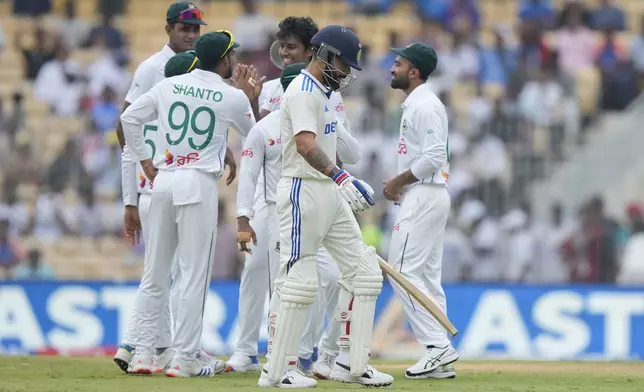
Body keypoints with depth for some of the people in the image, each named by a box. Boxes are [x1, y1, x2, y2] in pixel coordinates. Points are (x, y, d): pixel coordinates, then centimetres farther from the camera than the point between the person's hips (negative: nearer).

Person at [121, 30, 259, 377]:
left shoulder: (168, 86, 8)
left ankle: (142, 354, 7)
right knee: (194, 274, -1)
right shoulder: (233, 97, -2)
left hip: (163, 181, 5)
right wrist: (248, 97, 21)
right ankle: (184, 359, -3)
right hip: (199, 183, -5)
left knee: (155, 274, 9)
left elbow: (129, 118, 7)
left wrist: (145, 164, 11)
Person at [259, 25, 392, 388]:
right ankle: (277, 371, -4)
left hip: (331, 194, 10)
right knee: (298, 280, -9)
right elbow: (305, 144, -30)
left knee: (363, 272, 7)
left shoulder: (322, 92, 17)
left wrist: (345, 187, 25)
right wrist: (340, 177, -39)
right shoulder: (303, 92, -15)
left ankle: (351, 363, 11)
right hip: (303, 192, -10)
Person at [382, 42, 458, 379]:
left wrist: (399, 181, -14)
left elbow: (434, 156, -23)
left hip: (424, 197, -11)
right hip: (428, 196, 11)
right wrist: (400, 185, 11)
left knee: (403, 272, -12)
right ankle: (439, 360, 8)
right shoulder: (414, 105, 18)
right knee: (427, 277, 9)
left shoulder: (424, 105, -14)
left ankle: (438, 345, -13)